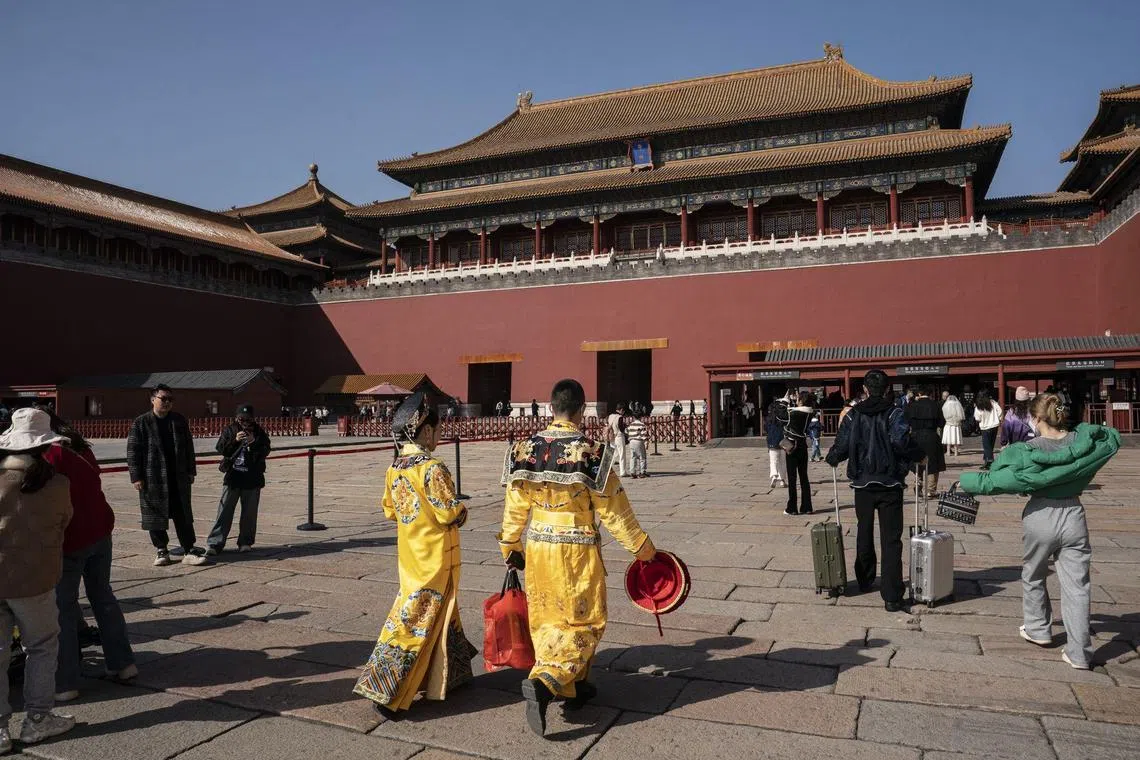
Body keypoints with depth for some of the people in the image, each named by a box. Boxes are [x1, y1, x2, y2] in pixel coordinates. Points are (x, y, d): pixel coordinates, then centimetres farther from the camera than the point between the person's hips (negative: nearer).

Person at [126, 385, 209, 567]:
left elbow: (188, 448, 13)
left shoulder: (180, 421, 8)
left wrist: (191, 471, 10)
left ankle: (189, 551, 9)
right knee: (155, 516, 6)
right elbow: (133, 451, -4)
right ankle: (161, 551, 19)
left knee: (183, 516, 5)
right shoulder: (141, 423, -3)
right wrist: (136, 477, -9)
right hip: (152, 479, -3)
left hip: (179, 478, 3)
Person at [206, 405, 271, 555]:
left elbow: (266, 451, -5)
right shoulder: (230, 430, 3)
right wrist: (235, 440, -19)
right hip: (232, 477, -1)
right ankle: (214, 544, -1)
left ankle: (245, 543, 17)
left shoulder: (259, 432, 3)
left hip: (253, 479, 1)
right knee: (224, 511, -3)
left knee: (249, 513, 6)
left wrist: (254, 442, -22)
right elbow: (220, 449, -5)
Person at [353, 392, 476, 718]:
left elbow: (389, 510, 11)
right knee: (417, 619, 0)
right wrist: (462, 512, 0)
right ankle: (385, 692, 2)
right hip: (435, 559, -8)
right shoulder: (433, 468, -21)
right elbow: (450, 513, -21)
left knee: (440, 613, 21)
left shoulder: (394, 469, 3)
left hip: (410, 554, 8)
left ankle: (451, 675, 35)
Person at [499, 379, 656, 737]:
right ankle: (543, 682, -9)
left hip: (538, 547, 5)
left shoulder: (526, 449, -2)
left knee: (548, 620, 18)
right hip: (577, 550, -5)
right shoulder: (590, 452, -15)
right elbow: (613, 509, -11)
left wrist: (510, 546, 19)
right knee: (582, 622, 7)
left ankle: (573, 687, 30)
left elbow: (515, 506, 5)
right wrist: (640, 545, 1)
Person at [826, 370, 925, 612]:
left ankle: (865, 582, 34)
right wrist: (919, 456, -4)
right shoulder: (894, 413, -6)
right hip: (890, 484, -3)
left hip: (862, 484, 3)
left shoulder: (853, 415, 1)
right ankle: (891, 597, -5)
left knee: (864, 534, 20)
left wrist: (831, 459, 16)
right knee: (891, 540, 0)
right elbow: (901, 441, -21)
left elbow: (841, 446, -4)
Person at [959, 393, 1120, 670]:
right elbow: (1113, 438, 17)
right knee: (1076, 585, 5)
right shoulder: (1082, 441, -5)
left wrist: (967, 480, -1)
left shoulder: (1026, 452, -16)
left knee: (1033, 576, 21)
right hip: (1074, 515, 2)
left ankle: (1038, 629, 37)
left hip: (1040, 517, -2)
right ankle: (1079, 652, 6)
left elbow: (993, 480, -15)